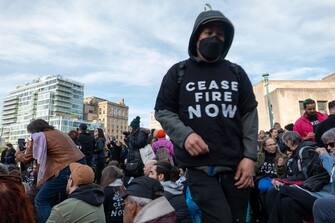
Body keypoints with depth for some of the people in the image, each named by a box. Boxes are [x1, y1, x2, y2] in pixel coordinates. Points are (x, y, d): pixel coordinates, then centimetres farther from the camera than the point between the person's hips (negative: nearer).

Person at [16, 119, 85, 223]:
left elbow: (26, 158, 10)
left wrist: (18, 153, 31)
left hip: (68, 170, -9)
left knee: (41, 200, 2)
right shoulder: (59, 133, 23)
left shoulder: (39, 136, 1)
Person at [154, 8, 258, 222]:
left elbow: (249, 113, 8)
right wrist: (184, 134, -15)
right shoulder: (179, 72, 5)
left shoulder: (237, 73, 11)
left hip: (236, 165, 3)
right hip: (199, 166, -3)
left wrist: (250, 155, -2)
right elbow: (162, 110, 4)